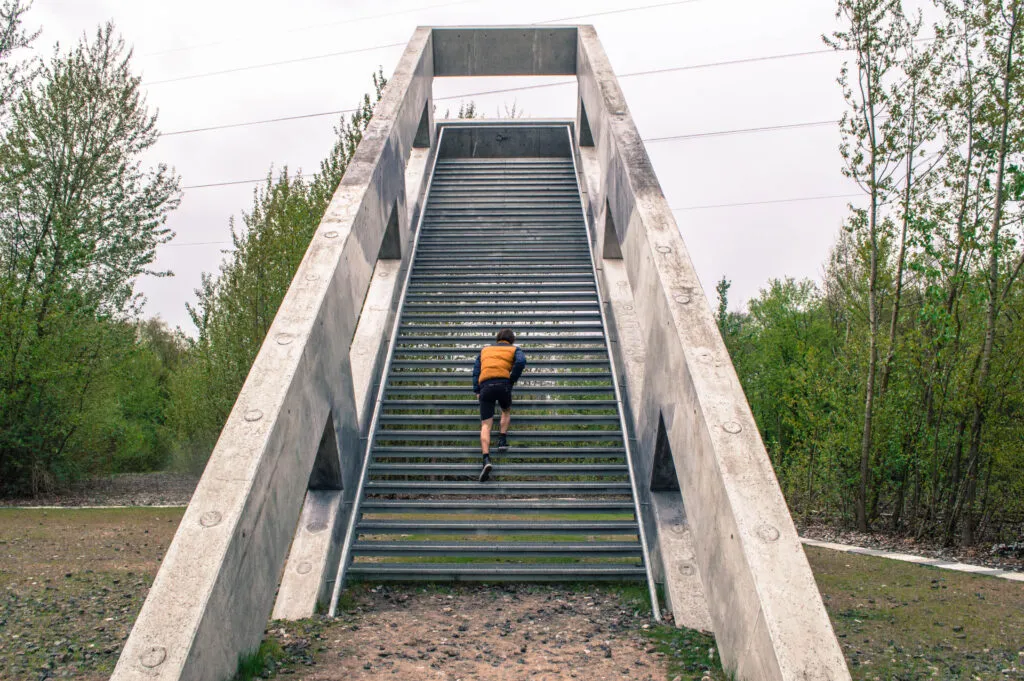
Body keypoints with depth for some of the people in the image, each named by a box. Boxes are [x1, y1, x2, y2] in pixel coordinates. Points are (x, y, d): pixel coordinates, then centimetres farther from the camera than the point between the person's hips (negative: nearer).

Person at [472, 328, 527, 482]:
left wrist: (477, 391, 16)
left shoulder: (485, 350, 30)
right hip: (503, 384, -1)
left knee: (485, 425, -3)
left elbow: (476, 370, 19)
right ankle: (502, 440, 15)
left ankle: (486, 459, -20)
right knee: (506, 411, 31)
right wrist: (512, 381, 4)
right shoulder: (514, 349, 20)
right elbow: (521, 362, -4)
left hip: (485, 386, 1)